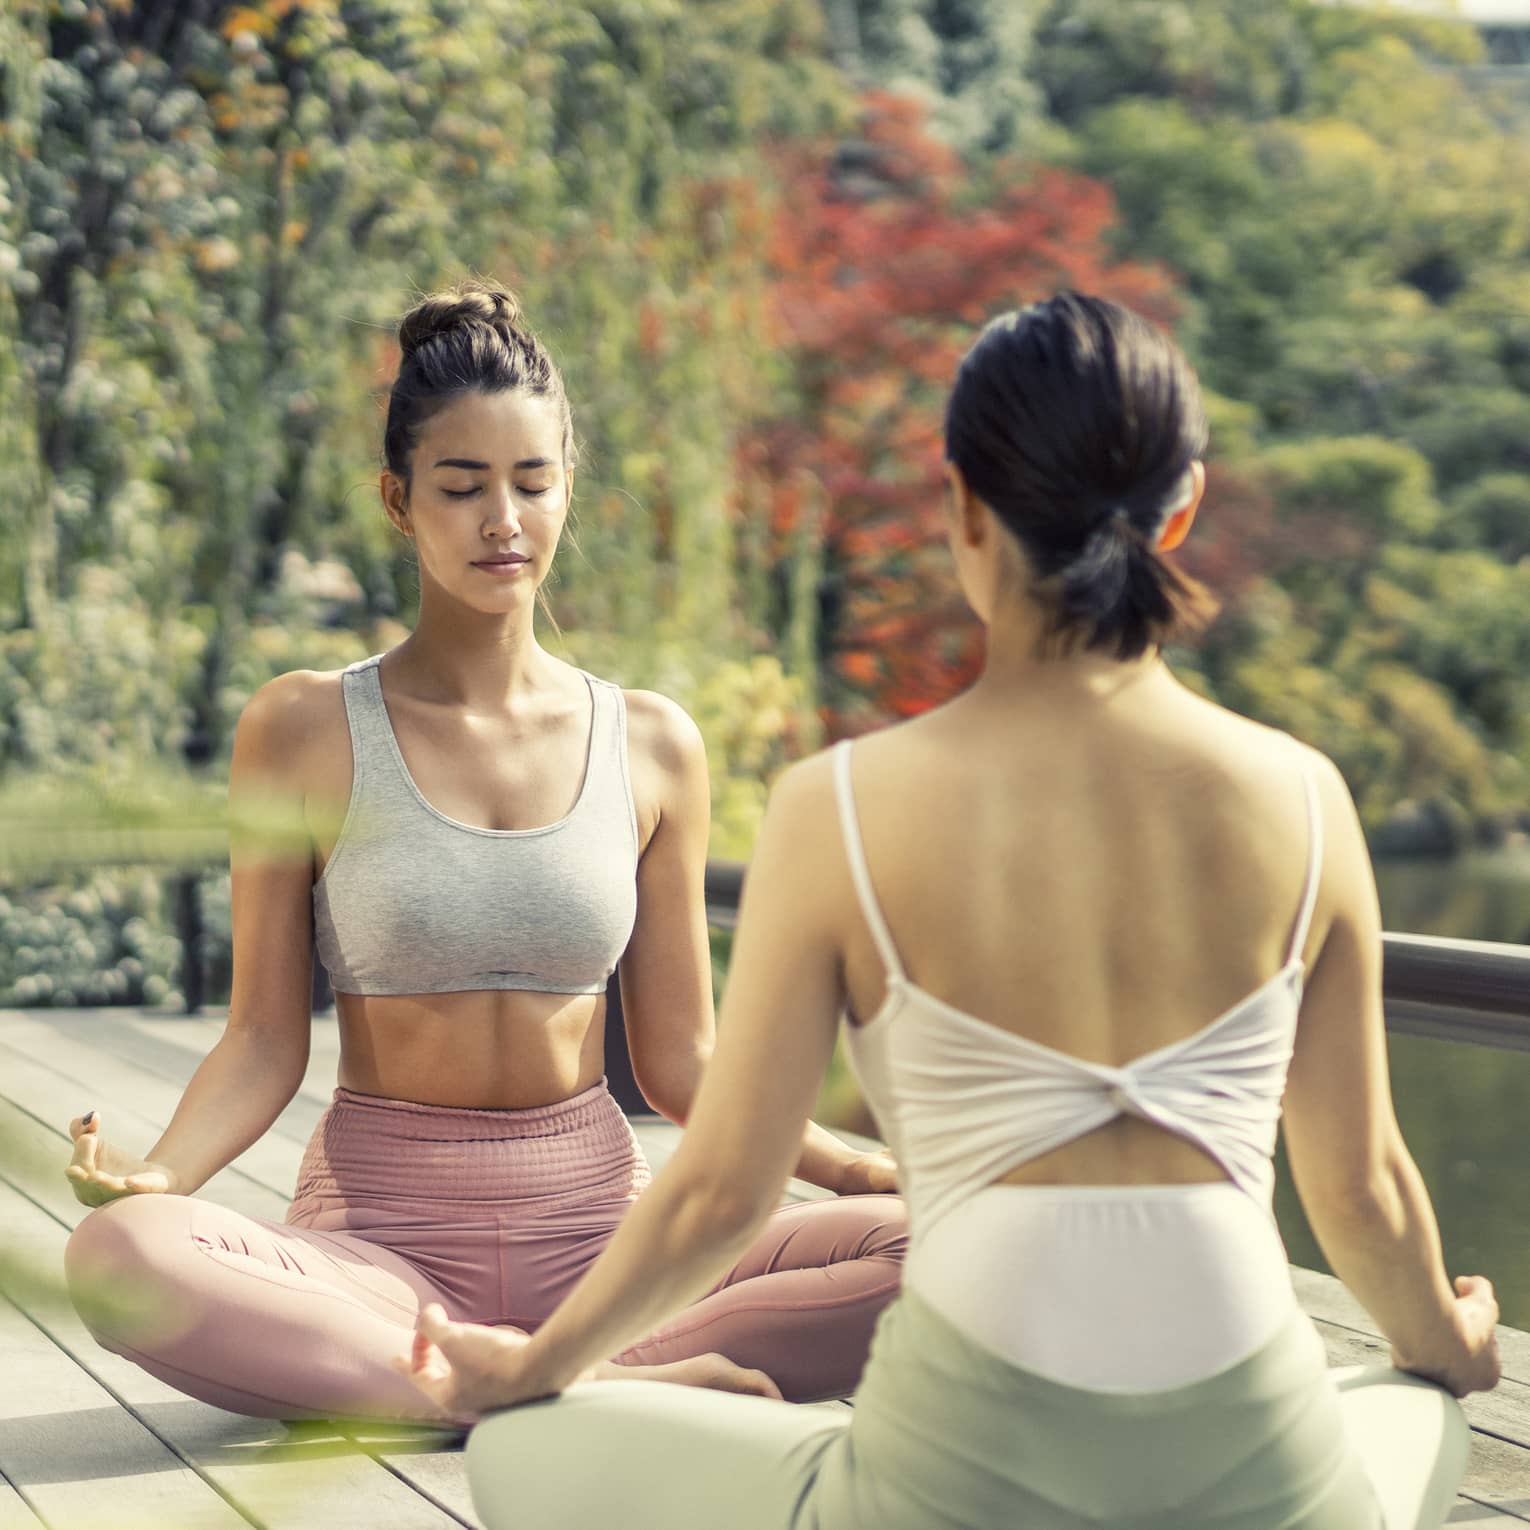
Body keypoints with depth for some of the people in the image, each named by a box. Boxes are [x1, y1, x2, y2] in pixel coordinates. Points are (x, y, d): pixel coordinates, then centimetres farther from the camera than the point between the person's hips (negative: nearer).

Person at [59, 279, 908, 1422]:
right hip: (381, 1231, -1)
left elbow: (680, 1059, 10)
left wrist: (866, 1168, -3)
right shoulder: (307, 732, 1)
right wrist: (155, 1170, -19)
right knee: (118, 1256, -34)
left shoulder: (651, 745, 6)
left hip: (597, 1216, 2)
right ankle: (618, 1393, -30)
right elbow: (266, 1040, 0)